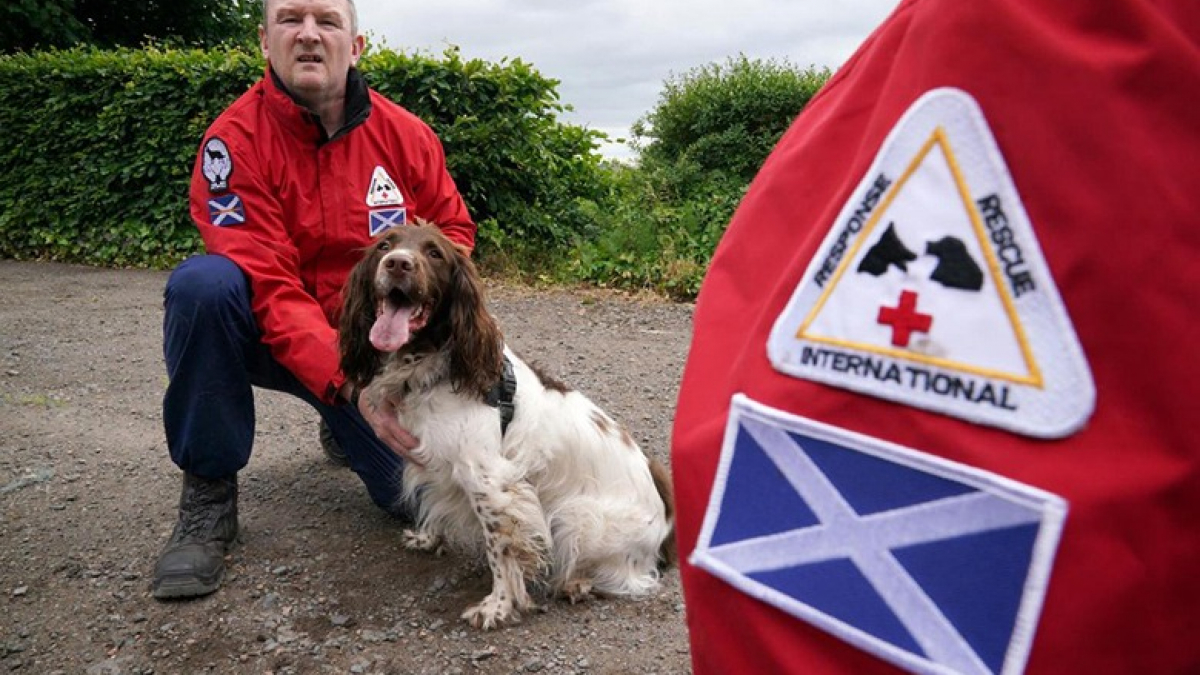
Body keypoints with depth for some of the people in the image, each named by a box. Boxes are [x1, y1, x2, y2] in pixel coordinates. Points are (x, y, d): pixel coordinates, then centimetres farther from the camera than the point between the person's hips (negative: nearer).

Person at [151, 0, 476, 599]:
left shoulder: (405, 134, -8)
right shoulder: (234, 140, -16)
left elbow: (453, 229, 3)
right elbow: (269, 289, -24)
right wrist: (352, 384, -35)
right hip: (276, 340, -1)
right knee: (203, 281, -33)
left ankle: (343, 428, 25)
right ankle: (208, 496, -14)